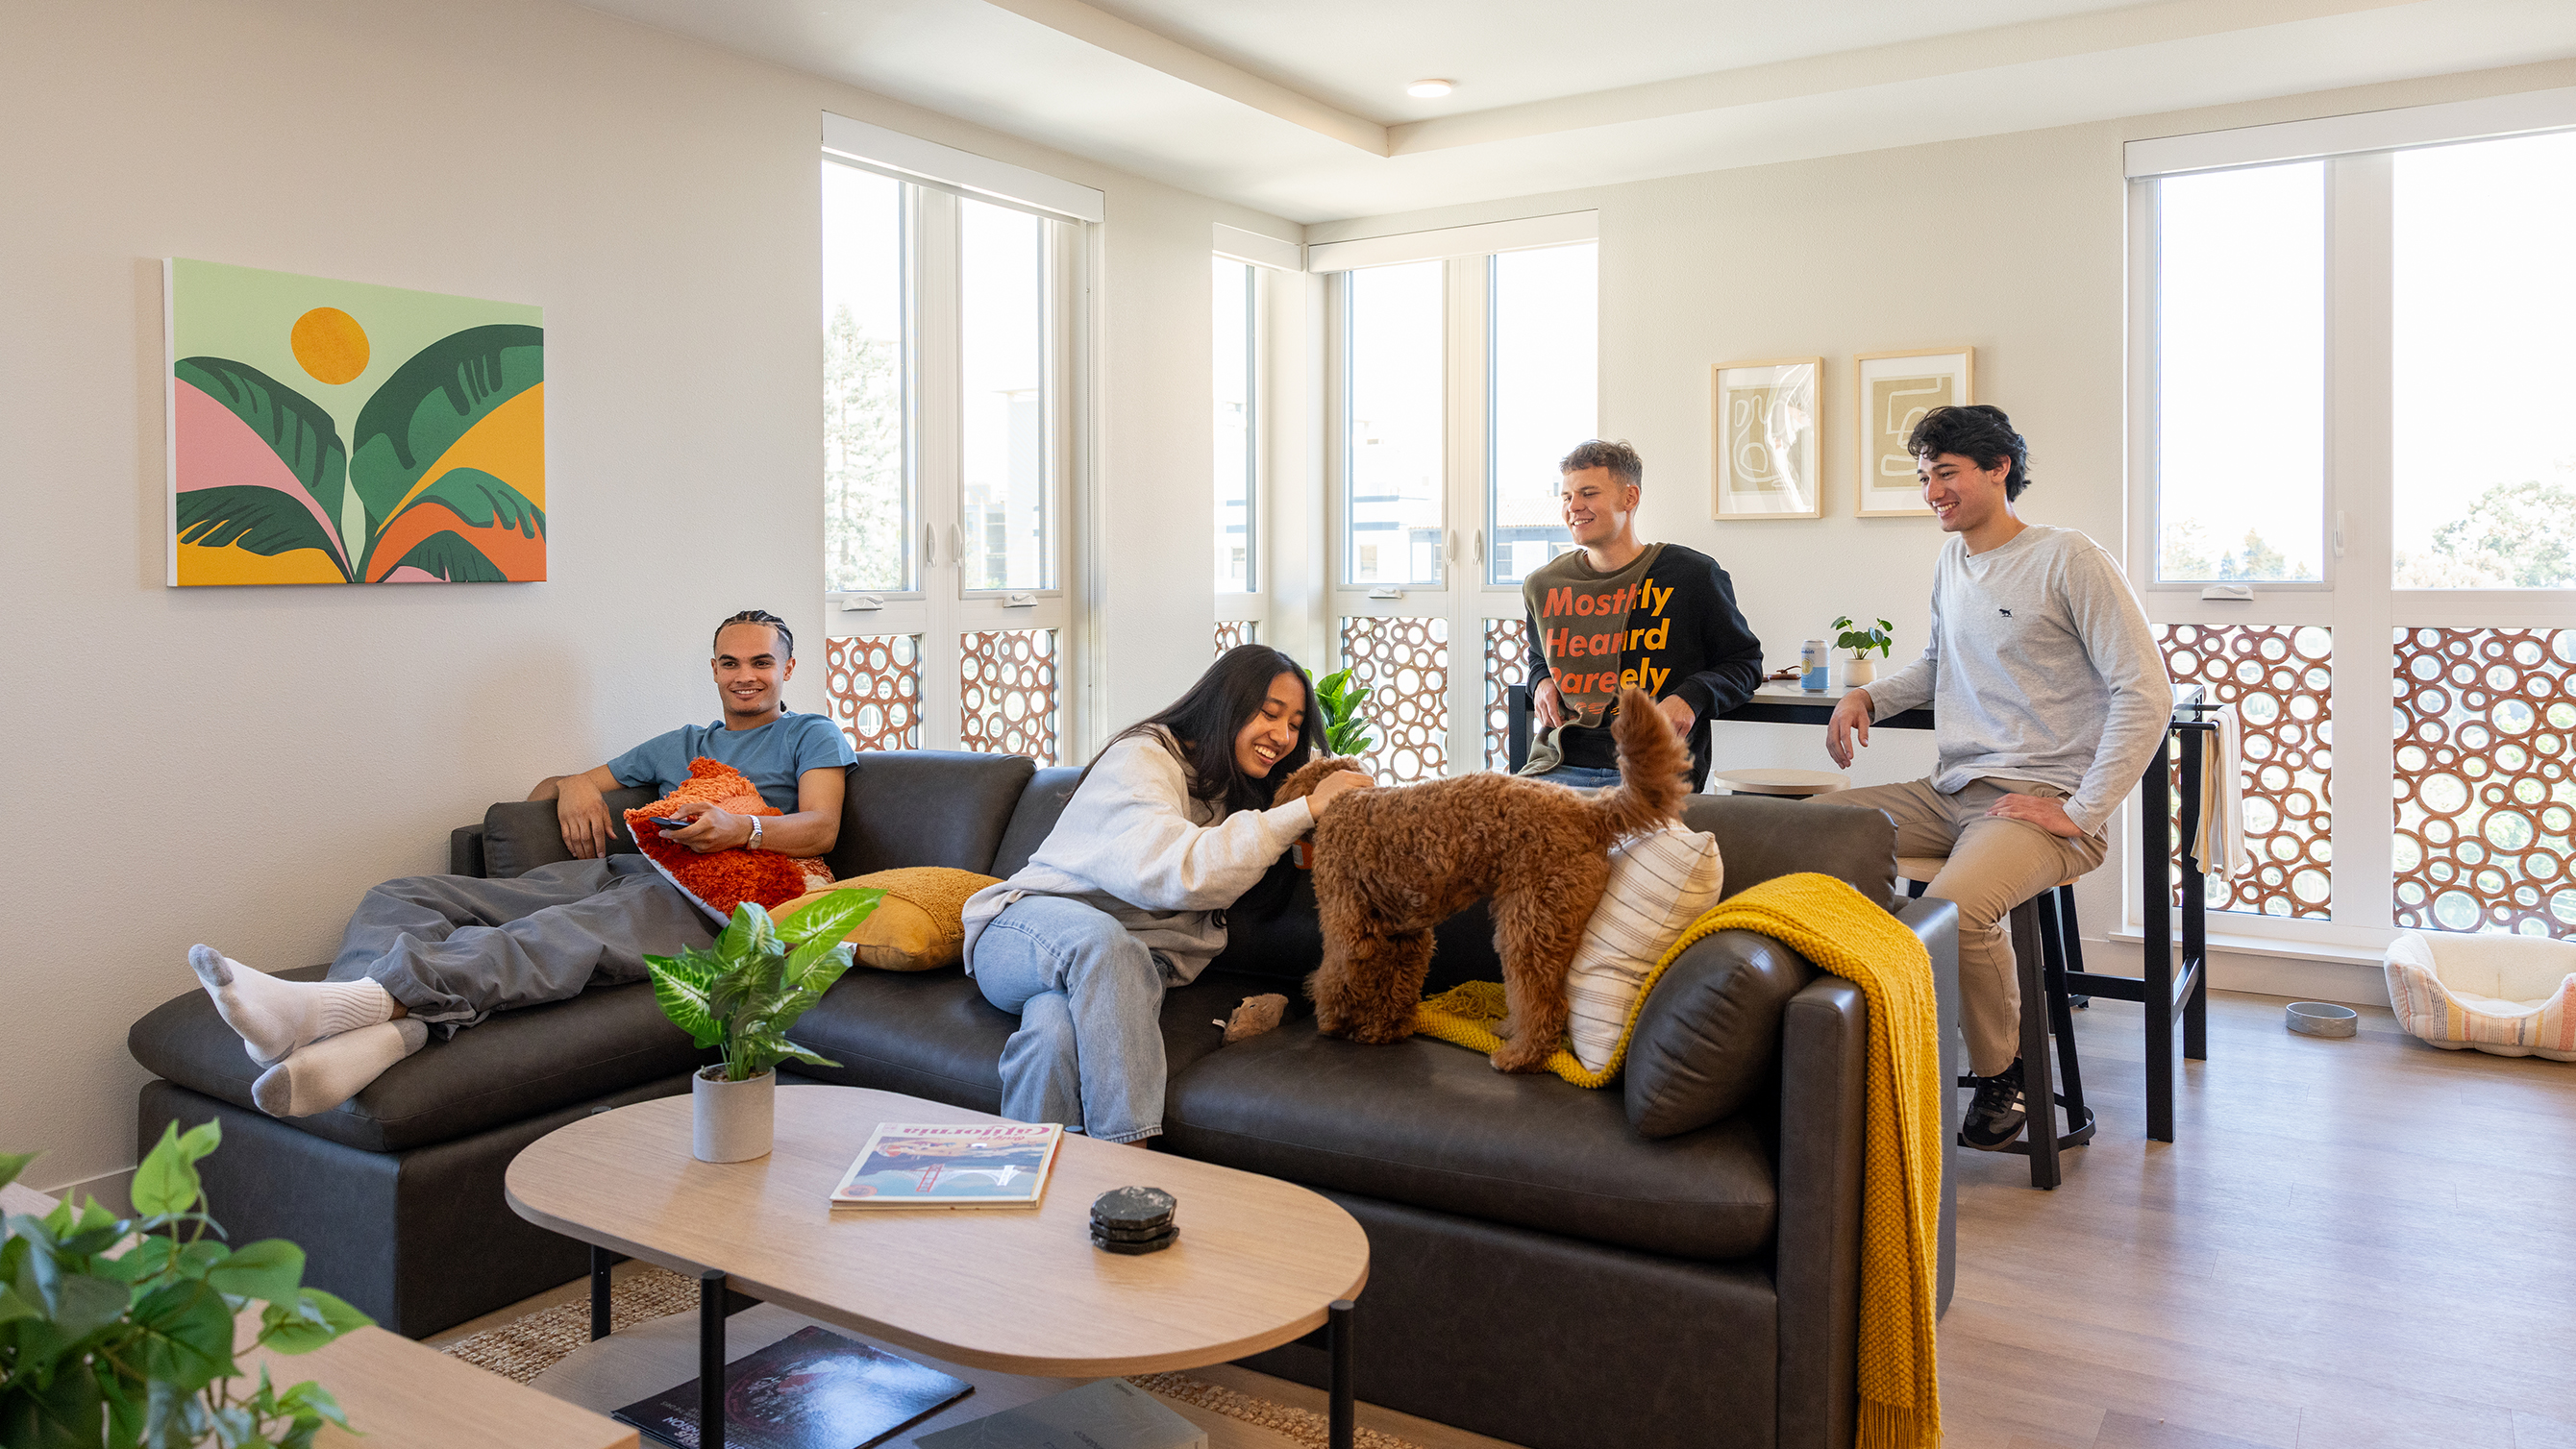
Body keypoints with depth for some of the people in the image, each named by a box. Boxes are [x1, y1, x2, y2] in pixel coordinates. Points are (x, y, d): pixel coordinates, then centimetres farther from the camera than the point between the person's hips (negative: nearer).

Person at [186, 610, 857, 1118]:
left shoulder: (812, 735, 22)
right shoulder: (679, 745, 37)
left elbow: (821, 829, 2)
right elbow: (544, 790, 38)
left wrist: (741, 827, -17)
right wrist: (572, 785, 12)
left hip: (697, 897, -7)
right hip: (611, 870, 7)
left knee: (559, 935, -39)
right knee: (402, 898, -14)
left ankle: (355, 999, -61)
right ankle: (386, 1031, -47)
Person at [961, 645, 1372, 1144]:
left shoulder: (1236, 788, 15)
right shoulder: (1140, 759, -13)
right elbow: (1173, 871, -29)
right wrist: (1302, 811, -26)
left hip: (1125, 962, 5)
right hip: (1026, 929, -5)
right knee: (1103, 938, -42)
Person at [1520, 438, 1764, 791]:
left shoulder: (1693, 575, 2)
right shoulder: (1543, 584, 13)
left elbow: (1745, 663, 11)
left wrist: (1690, 698, -7)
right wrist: (1542, 681, 11)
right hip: (1561, 765, 3)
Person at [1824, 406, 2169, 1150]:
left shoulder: (2069, 560, -7)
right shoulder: (1950, 563, 16)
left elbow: (2147, 693, -12)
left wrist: (2082, 812, -16)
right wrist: (1868, 696, 11)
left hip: (2040, 800, -7)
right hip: (1950, 793, 8)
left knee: (1954, 905, -35)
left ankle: (2004, 1074, -7)